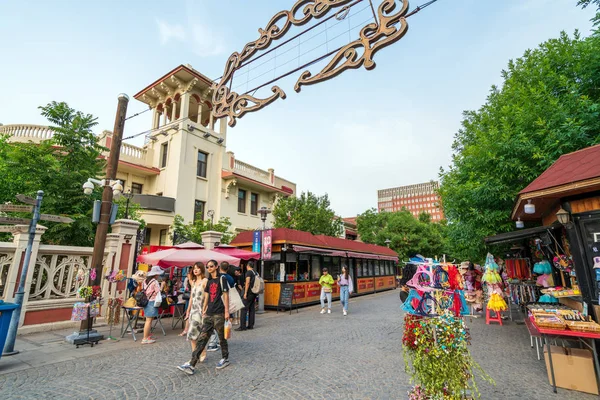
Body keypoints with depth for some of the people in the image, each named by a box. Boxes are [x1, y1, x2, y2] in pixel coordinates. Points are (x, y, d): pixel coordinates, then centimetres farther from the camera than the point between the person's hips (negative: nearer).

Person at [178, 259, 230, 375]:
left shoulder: (221, 279, -6)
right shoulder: (209, 281, 14)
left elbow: (226, 295, -9)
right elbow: (206, 297, 18)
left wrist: (227, 311, -12)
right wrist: (203, 311, 15)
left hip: (219, 314, -6)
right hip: (209, 314, 6)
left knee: (222, 338, 8)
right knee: (201, 339, 3)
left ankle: (225, 359, 26)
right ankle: (192, 365, 4)